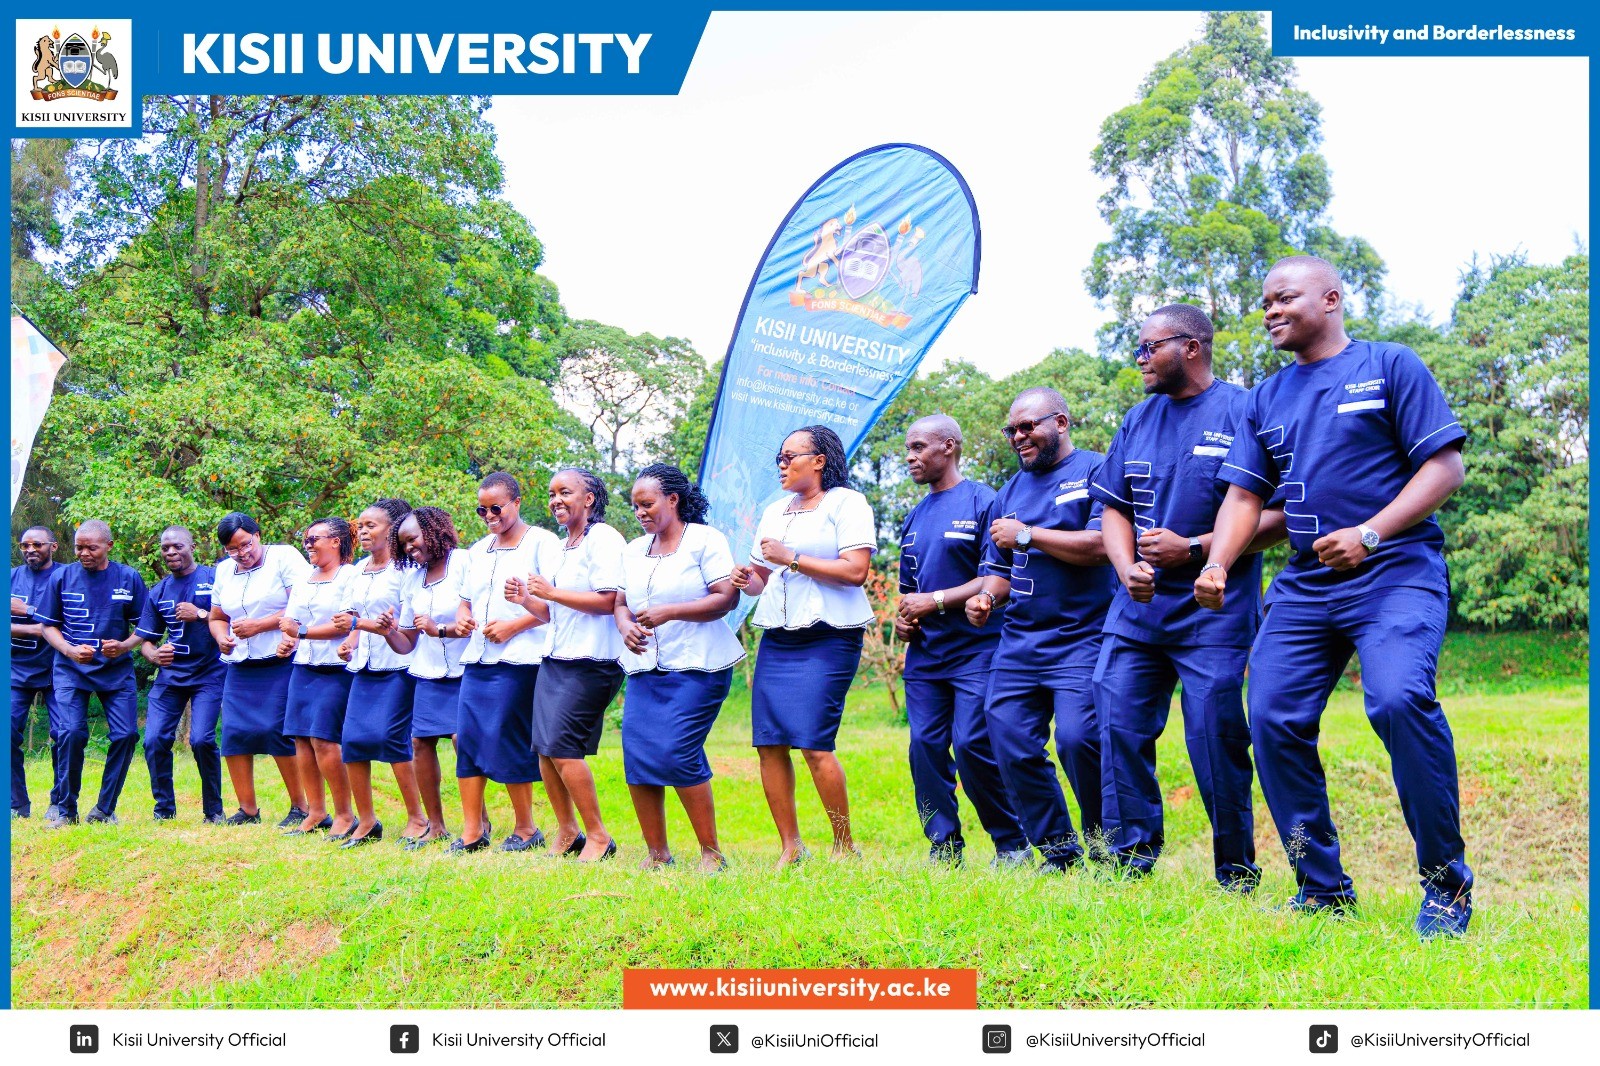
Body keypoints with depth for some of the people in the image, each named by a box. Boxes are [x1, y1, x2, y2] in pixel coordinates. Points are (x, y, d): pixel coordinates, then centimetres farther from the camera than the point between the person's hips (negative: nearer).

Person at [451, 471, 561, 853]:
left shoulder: (542, 542, -2)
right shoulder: (479, 550, 20)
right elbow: (466, 599, 27)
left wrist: (514, 625, -16)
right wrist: (462, 618, 5)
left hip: (519, 658, -7)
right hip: (478, 658, 7)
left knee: (509, 742, -6)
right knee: (467, 738, 0)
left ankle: (526, 829, 7)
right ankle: (472, 830, 6)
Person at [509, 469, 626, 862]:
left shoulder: (603, 539, -9)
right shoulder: (563, 548, 19)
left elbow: (609, 601, -19)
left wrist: (552, 592, -16)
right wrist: (527, 600, 5)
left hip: (589, 663, -9)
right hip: (554, 660, 9)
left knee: (562, 747, -12)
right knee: (544, 748, 5)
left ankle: (598, 836, 0)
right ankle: (566, 832, 17)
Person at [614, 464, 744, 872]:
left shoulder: (705, 540, -3)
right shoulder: (634, 550, 18)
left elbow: (727, 597, -12)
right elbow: (620, 602, 20)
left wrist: (667, 612, -19)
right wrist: (625, 626, -4)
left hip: (696, 667, -6)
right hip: (644, 669, 7)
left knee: (677, 753, -16)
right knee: (636, 752, -3)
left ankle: (711, 851, -2)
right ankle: (656, 852, 10)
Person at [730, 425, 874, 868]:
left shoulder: (846, 502, 0)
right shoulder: (775, 511, 21)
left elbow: (855, 570, -13)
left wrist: (791, 558, -13)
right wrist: (746, 579, 3)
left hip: (828, 638, -7)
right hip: (776, 639, 7)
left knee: (815, 744, -14)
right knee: (768, 743, -1)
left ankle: (844, 845, 1)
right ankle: (790, 847, 8)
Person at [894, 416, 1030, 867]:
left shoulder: (982, 503, -5)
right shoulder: (914, 517, 18)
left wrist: (935, 601, -14)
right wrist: (902, 617, 5)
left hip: (975, 650, -7)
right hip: (924, 655, 7)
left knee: (973, 746, -12)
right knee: (925, 748, 1)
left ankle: (1013, 845, 4)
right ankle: (943, 847, 10)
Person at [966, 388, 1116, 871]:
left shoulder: (1095, 472, -2)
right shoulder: (1010, 492, 19)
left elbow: (1101, 546, -16)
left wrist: (1026, 534, -11)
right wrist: (985, 596, 3)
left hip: (1082, 639, -7)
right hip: (1018, 643, 7)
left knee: (1077, 738, -20)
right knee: (1011, 746, -1)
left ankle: (1107, 850, 2)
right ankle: (1058, 851, 14)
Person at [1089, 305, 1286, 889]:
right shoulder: (1139, 420, 13)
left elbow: (1282, 513, -11)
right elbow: (1114, 510, 14)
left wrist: (1193, 549, -16)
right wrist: (1128, 568, -6)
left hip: (1214, 610, -6)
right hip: (1137, 609, 6)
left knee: (1216, 741, -4)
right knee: (1120, 728, 1)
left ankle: (1236, 875, 10)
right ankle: (1129, 856, 12)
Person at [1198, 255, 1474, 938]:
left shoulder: (1391, 367, 2)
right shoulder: (1266, 399, 18)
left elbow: (1445, 466, -4)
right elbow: (1245, 494, 15)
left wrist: (1368, 534, -16)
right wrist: (1216, 564, -4)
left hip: (1396, 573, -6)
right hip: (1304, 583, 6)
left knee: (1399, 699, -27)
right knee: (1274, 719, -5)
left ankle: (1445, 882, -11)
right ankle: (1323, 889, 10)